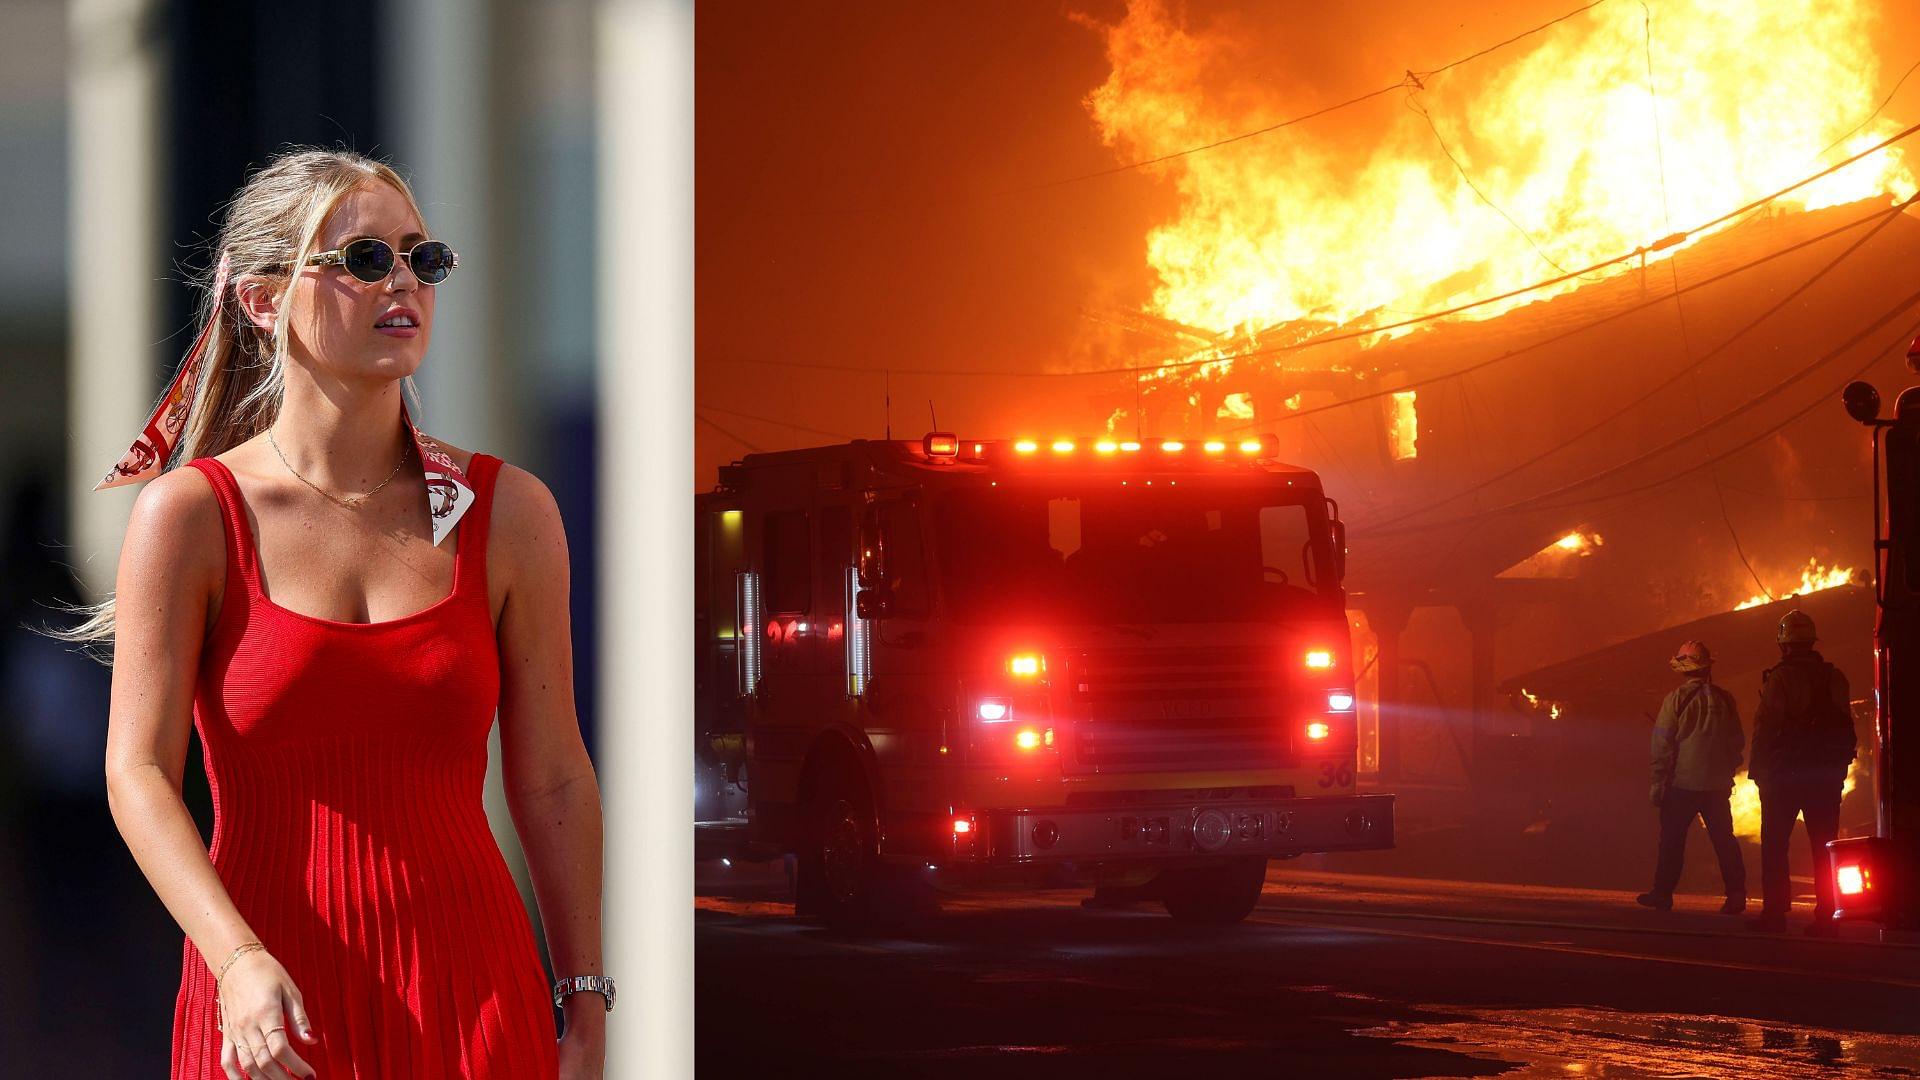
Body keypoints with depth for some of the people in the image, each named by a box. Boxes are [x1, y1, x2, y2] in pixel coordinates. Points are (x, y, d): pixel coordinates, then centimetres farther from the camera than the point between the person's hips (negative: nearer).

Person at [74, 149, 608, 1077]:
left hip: (469, 983, 2)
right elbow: (139, 773, -7)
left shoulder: (508, 512, 2)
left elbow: (554, 783, 5)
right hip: (270, 999, -1)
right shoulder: (189, 514, -3)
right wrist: (241, 963, -20)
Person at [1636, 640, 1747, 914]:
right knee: (1724, 839, 8)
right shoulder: (1724, 699, 3)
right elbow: (1737, 742, 11)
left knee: (1672, 839, 5)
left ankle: (1663, 893, 8)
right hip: (1718, 785, 3)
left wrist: (1658, 782, -2)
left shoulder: (1676, 700, -8)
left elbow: (1662, 744, -8)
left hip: (1683, 781, -3)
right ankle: (1736, 893, 1)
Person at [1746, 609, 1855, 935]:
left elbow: (1765, 728, -10)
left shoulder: (1780, 679, -10)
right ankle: (1825, 916, 3)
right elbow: (1846, 728, 11)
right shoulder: (1834, 678, 6)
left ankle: (1774, 912, -2)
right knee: (1823, 848, 7)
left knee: (1774, 846, 2)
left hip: (1784, 773, -4)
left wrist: (1758, 771, -2)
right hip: (1828, 775, 4)